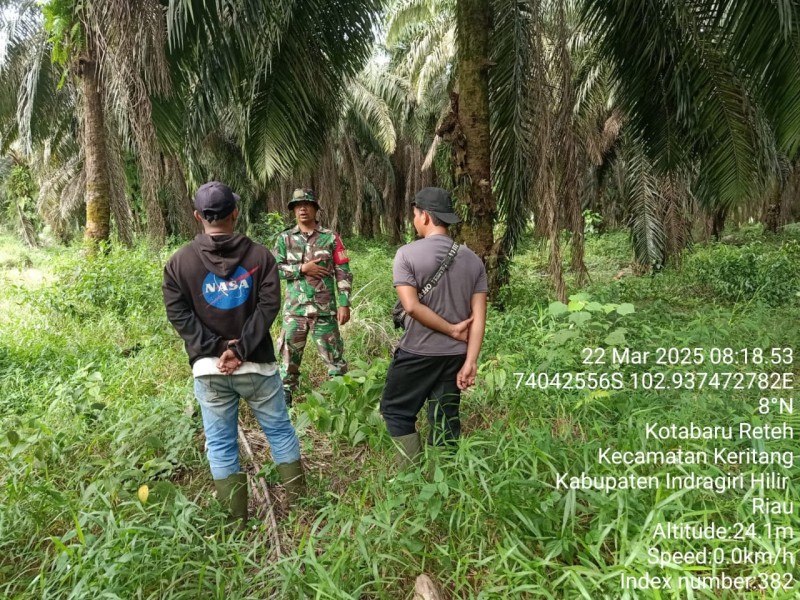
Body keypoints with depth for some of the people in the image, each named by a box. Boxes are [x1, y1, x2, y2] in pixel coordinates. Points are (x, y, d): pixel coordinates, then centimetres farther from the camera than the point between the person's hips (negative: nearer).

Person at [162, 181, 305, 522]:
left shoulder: (179, 262, 1)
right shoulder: (259, 255, -2)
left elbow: (178, 314, -5)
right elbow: (269, 305, -11)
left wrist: (215, 348, -8)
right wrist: (240, 348, -14)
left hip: (208, 368, 1)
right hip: (256, 363, 0)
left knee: (220, 443, 11)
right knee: (279, 429, 16)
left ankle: (236, 517, 21)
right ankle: (298, 499, 28)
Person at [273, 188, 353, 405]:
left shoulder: (330, 238, 1)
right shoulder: (285, 238, 6)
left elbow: (343, 273, -1)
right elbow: (274, 268, -1)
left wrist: (344, 303, -8)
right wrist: (302, 268, -13)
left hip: (325, 308, -1)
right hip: (295, 309, 1)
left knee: (334, 355, 5)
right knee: (289, 356, 9)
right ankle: (284, 398, 22)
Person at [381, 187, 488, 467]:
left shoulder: (407, 253, -10)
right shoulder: (472, 259, 3)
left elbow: (411, 306, -19)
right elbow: (478, 315, -3)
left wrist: (451, 329, -9)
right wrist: (470, 361, -5)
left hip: (417, 352, -4)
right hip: (456, 354, 5)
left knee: (396, 410, 14)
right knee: (445, 420, 14)